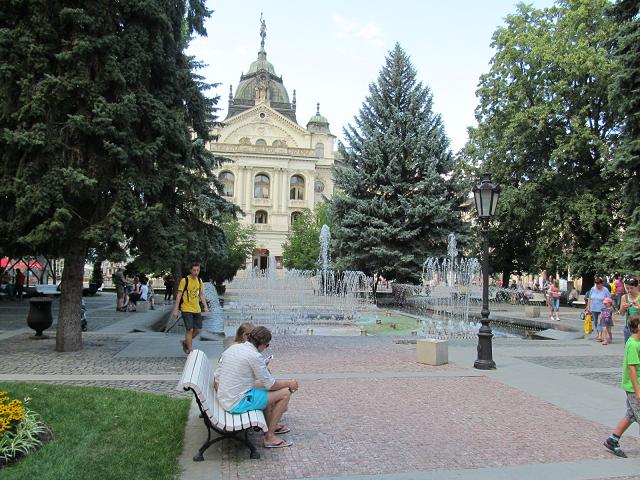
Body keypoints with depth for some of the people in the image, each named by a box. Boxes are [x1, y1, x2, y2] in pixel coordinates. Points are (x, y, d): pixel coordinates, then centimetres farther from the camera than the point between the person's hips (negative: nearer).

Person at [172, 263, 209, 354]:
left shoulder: (199, 281, 8)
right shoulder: (184, 280, -10)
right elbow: (179, 295, -10)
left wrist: (205, 306, 4)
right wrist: (175, 309, -14)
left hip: (197, 309, 6)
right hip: (186, 309, -6)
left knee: (198, 329, 7)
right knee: (190, 329, -9)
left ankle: (185, 342, 31)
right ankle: (190, 351, 3)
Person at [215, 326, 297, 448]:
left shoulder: (231, 348, 5)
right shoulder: (255, 356, -19)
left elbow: (217, 376, 11)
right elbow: (270, 384, -11)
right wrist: (289, 383, 5)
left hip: (223, 399, 9)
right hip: (238, 404, -9)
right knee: (285, 393, -2)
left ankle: (271, 425, 38)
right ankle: (269, 437, 4)